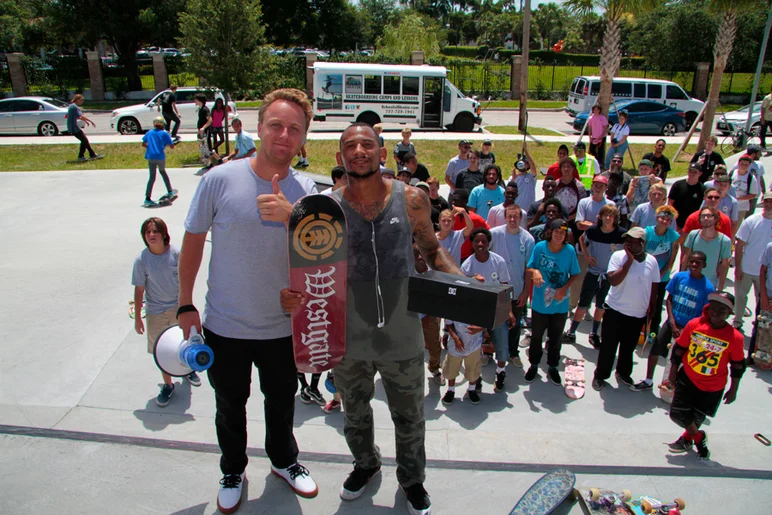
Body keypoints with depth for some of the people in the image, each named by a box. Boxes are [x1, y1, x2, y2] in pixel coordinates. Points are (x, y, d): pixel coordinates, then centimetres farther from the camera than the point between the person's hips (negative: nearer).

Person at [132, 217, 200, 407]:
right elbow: (139, 290, -8)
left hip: (178, 307, 1)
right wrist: (137, 317, -4)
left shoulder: (176, 253, -15)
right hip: (156, 312, 0)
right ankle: (168, 385, 29)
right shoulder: (141, 260, -15)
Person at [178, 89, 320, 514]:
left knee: (282, 400, 24)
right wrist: (185, 305, 0)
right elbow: (192, 242, -4)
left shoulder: (306, 191, -9)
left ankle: (283, 460, 52)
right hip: (225, 326, -1)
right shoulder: (220, 180, -15)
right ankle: (232, 471, 48)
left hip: (283, 326, 2)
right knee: (230, 405, 21)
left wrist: (291, 216, -39)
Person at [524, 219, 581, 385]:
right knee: (536, 336, 15)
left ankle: (552, 367, 36)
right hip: (540, 302, -1)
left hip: (560, 304, 1)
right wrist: (535, 271, -27)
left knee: (555, 337, 17)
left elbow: (574, 275, 0)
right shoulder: (540, 247, -12)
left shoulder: (570, 250, -9)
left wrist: (564, 288, -17)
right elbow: (529, 268, -4)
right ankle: (534, 365, 35)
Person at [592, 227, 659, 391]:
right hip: (615, 311, -3)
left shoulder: (651, 261, -1)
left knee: (628, 347, 19)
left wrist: (651, 311, 10)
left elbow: (654, 287, 8)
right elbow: (613, 280, -24)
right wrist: (629, 261, -24)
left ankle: (623, 373, 40)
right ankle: (600, 376, 22)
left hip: (638, 314, 3)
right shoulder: (618, 256, -11)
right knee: (608, 346, 6)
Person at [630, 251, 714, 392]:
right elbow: (669, 299, 1)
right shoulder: (679, 277, -6)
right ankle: (648, 381, 25)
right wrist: (672, 323, -7)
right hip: (672, 322, 3)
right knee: (654, 350, 5)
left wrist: (685, 330, -11)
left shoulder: (707, 287, -13)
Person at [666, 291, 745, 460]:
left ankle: (688, 437, 47)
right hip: (687, 378, 1)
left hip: (713, 388, -1)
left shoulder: (735, 337, -17)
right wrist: (673, 372, 4)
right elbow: (679, 348, -1)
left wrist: (733, 390, 2)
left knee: (697, 417, 15)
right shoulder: (694, 324, -14)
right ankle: (698, 436, 33)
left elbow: (737, 365, -4)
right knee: (677, 414, 4)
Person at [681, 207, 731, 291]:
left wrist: (720, 289, -3)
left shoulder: (724, 241, -15)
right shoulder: (693, 235, -11)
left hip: (710, 285, -2)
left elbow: (724, 266, -7)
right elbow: (686, 257, 1)